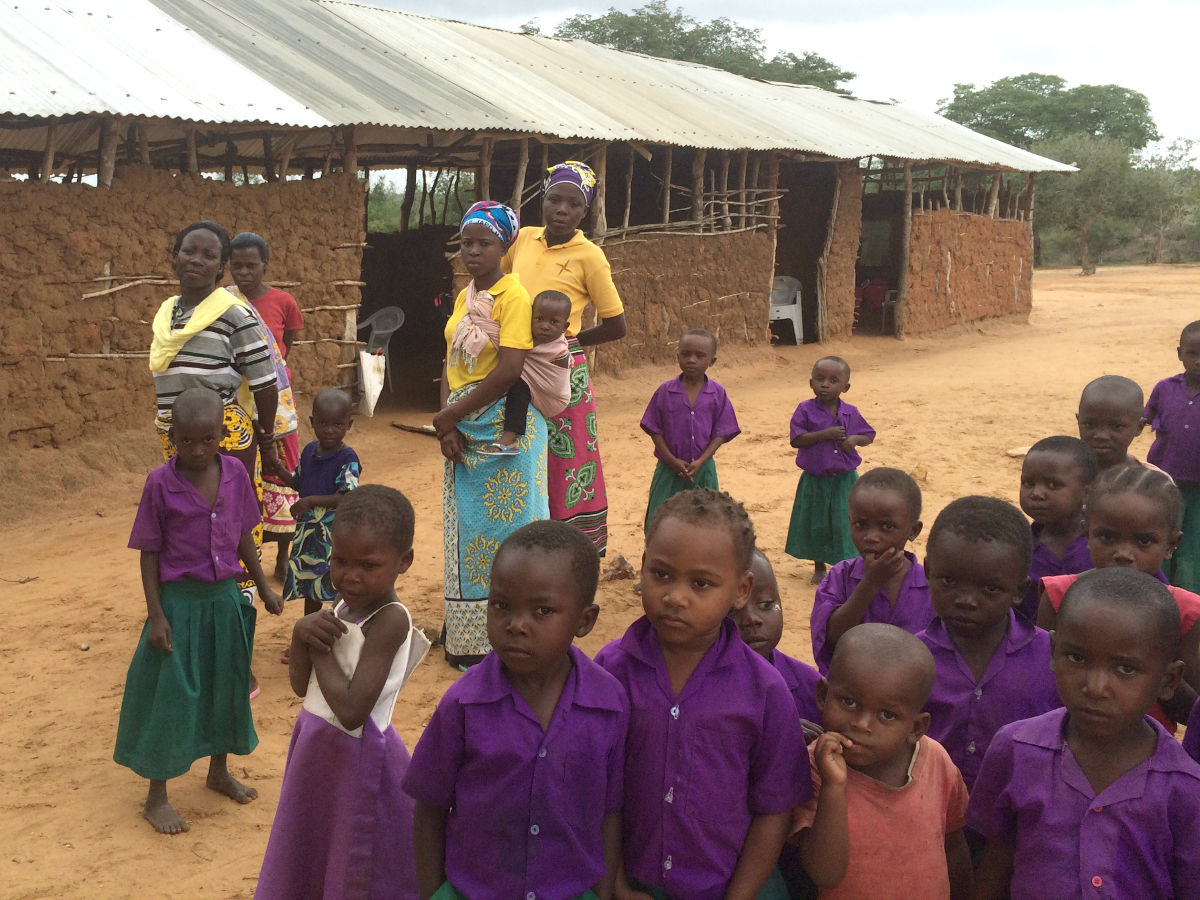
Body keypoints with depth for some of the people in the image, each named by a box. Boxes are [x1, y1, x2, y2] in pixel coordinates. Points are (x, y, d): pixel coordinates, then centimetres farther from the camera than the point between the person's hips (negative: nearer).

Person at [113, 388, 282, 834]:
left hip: (225, 597, 4)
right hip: (179, 600, -4)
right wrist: (156, 615, -12)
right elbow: (150, 553, -9)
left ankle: (219, 771, 40)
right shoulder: (161, 483, -15)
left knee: (226, 687, 18)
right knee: (169, 694, 4)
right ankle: (156, 796, 20)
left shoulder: (234, 473, -4)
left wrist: (264, 587, 13)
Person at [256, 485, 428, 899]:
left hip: (357, 762, -8)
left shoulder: (390, 621, -23)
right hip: (318, 752, 8)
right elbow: (301, 686, 6)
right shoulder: (342, 608, 0)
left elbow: (351, 710, -29)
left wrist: (320, 648, -16)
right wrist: (301, 635, -13)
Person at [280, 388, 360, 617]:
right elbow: (299, 483, 17)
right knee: (309, 583, 21)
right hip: (308, 531, 7)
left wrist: (310, 501, -22)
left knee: (339, 587, -1)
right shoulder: (309, 451, 4)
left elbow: (347, 498, -22)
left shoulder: (347, 459, -16)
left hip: (335, 533, -7)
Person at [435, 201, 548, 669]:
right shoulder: (464, 297, 12)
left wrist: (448, 417, -14)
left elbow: (509, 370, -20)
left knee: (499, 527, 0)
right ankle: (465, 633, 24)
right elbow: (450, 362, 10)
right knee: (465, 530, 12)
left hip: (502, 426, -7)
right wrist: (447, 424, -5)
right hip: (463, 428, 7)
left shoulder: (513, 296, -12)